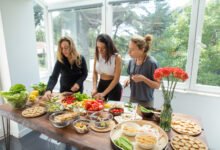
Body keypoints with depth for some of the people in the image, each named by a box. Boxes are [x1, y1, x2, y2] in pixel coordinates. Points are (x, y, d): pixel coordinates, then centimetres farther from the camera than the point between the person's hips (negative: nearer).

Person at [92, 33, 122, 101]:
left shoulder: (117, 57, -18)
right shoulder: (97, 55, -6)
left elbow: (116, 79, -17)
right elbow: (95, 73, 4)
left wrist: (103, 93, -20)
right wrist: (94, 88, -10)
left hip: (114, 87, -4)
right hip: (101, 84, 4)